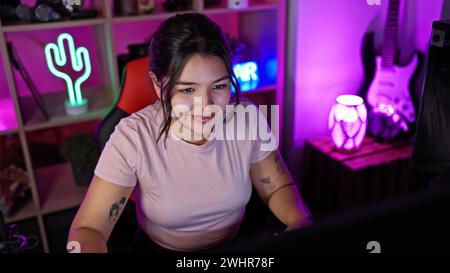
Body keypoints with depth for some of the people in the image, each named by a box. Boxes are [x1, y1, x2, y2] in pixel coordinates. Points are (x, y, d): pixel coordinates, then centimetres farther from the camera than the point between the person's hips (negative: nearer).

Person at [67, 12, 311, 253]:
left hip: (237, 245, 2)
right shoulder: (133, 138, -21)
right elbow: (88, 228, -18)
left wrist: (301, 224, -22)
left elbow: (279, 188, -3)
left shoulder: (246, 119, -14)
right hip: (162, 250, -1)